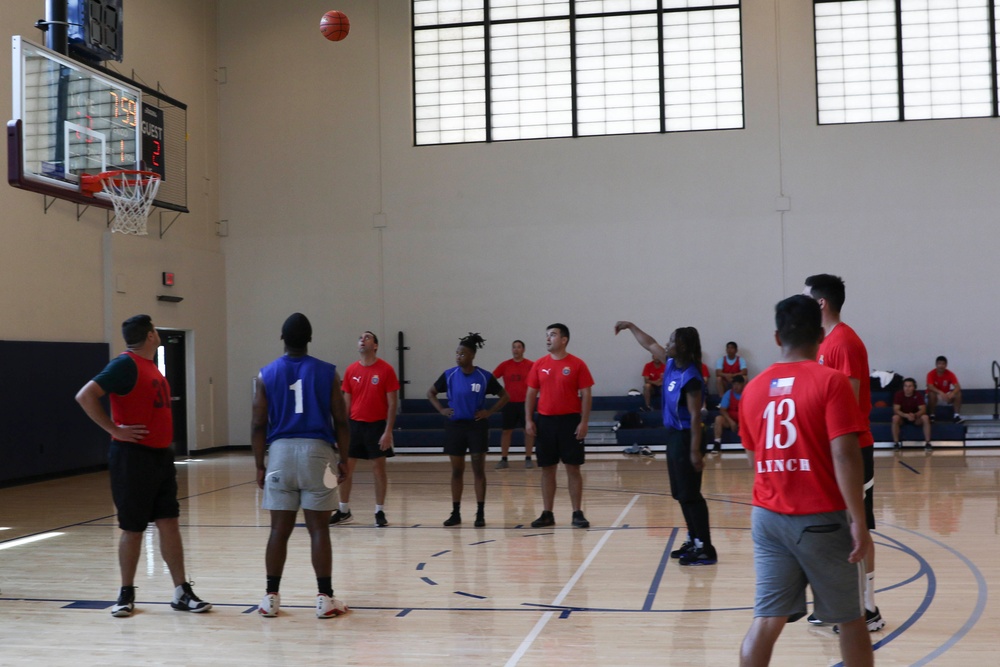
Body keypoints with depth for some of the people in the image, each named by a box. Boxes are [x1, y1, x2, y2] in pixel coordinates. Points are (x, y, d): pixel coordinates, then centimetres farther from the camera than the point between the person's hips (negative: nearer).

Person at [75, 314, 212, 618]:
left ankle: (182, 592, 10)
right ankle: (126, 593, 17)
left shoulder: (151, 366, 13)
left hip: (161, 456, 8)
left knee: (169, 523, 7)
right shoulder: (126, 365, -13)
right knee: (133, 528, 2)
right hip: (132, 456, -8)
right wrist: (115, 429, -20)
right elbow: (85, 396, -21)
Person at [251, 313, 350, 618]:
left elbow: (259, 424, 2)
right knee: (318, 528, 2)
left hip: (281, 452, 1)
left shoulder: (265, 375, 3)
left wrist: (259, 465, 9)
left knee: (279, 529, 8)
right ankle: (325, 598, 4)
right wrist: (343, 459, 9)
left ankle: (271, 597, 13)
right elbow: (340, 420, 0)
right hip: (317, 451, -1)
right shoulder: (328, 372, 0)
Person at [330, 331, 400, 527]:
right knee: (345, 467, 5)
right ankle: (344, 511, 17)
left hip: (377, 425, -4)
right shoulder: (351, 370, 5)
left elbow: (392, 403, -7)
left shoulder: (386, 370, -6)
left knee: (378, 467, 2)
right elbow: (346, 402, 9)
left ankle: (380, 512, 12)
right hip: (355, 424, 4)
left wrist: (388, 431, -13)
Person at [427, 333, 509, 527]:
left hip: (477, 426, -2)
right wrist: (441, 410, -2)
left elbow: (504, 396, 3)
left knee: (479, 470, -1)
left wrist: (490, 412, -7)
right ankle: (456, 513, 14)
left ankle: (480, 513, 4)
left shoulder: (484, 377, -6)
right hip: (454, 426, 2)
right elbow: (431, 393, 11)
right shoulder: (449, 375, -2)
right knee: (456, 471, 7)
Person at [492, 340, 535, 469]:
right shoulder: (505, 365, 3)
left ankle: (528, 459, 12)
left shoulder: (530, 365, -2)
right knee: (506, 431, 4)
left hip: (525, 403, -1)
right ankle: (504, 459, 11)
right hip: (509, 403, 1)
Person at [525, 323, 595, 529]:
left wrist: (584, 422, -11)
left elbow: (586, 394, -4)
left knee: (573, 468, 1)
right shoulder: (539, 365, 6)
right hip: (545, 421, 3)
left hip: (570, 421, -3)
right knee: (547, 469, 7)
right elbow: (531, 393, 9)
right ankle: (547, 514, 14)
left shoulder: (577, 364, -3)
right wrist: (528, 420, 0)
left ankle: (577, 514, 8)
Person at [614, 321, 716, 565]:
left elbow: (695, 416, -22)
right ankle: (694, 540, 23)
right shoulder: (672, 364, 5)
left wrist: (695, 451, -24)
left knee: (690, 494, -7)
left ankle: (706, 548, -4)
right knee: (681, 494, 14)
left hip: (685, 437, -9)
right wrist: (631, 327, 28)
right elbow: (651, 345, 23)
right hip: (673, 435, 9)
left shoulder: (691, 378, -21)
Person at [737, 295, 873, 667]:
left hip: (768, 517, 4)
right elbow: (844, 456, -17)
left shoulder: (754, 388, 7)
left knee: (767, 619, 2)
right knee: (849, 619, 13)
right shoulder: (831, 381, -9)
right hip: (821, 518, -4)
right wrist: (858, 521, -13)